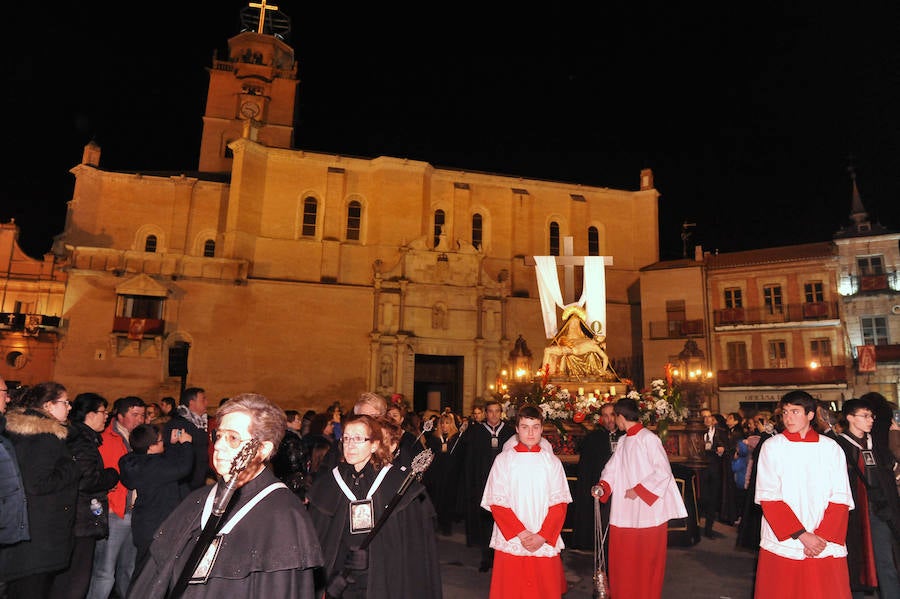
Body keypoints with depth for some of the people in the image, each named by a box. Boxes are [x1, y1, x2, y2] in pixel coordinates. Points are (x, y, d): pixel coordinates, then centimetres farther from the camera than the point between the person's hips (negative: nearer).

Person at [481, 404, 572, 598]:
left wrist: (542, 536, -10)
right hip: (511, 543, -1)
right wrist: (521, 533, -11)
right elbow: (497, 503, -2)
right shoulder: (503, 460, 0)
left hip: (545, 544, 1)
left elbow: (560, 503, 1)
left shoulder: (552, 461, 4)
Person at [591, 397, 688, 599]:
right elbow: (612, 468, 11)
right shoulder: (623, 441, 10)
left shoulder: (648, 439, -14)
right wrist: (603, 486, -7)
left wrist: (639, 490, -16)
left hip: (648, 509, -7)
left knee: (646, 558, 7)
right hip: (625, 510, 7)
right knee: (622, 556, 12)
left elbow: (663, 471, -17)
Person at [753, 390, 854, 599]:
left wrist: (823, 537, -10)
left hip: (826, 548, 1)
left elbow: (840, 499, 1)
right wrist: (802, 535, -12)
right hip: (782, 545, -1)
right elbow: (769, 498, -5)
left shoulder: (831, 448, 5)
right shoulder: (771, 447, 0)